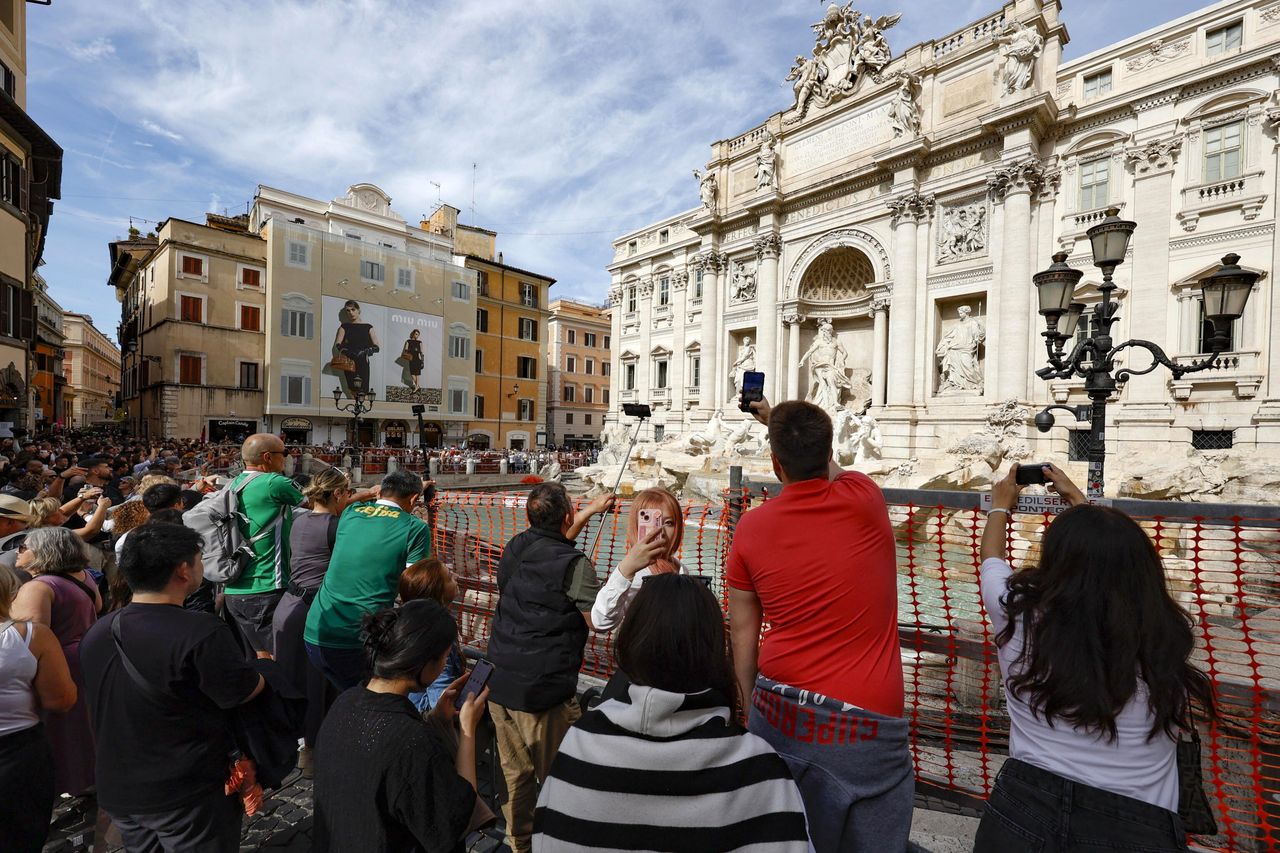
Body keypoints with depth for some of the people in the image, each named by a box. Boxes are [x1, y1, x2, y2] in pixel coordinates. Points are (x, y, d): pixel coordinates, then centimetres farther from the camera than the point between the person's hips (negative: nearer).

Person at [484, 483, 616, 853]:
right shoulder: (574, 563, -18)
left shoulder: (515, 547, 2)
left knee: (515, 773, 22)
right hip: (543, 690, -7)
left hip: (499, 682, 7)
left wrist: (592, 510, 29)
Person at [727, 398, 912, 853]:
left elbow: (743, 635, 1)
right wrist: (780, 421, 29)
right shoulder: (864, 499, -10)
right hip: (863, 727, -1)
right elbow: (831, 469, 15)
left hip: (777, 715, 2)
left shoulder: (750, 528, -6)